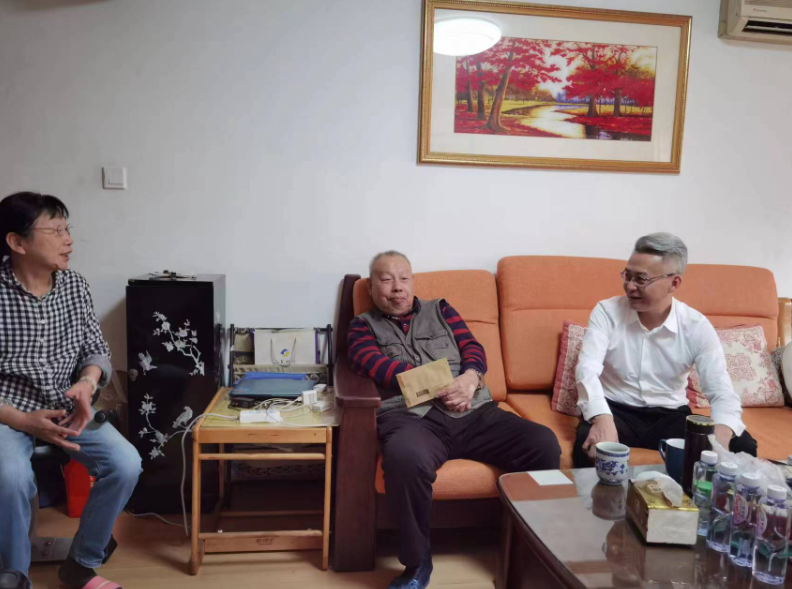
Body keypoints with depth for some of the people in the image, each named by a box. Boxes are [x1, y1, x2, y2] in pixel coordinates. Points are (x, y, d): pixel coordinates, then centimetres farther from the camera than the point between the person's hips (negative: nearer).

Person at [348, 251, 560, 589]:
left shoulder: (440, 310, 25)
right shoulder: (364, 325, 16)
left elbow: (472, 347, 13)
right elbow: (371, 363, -3)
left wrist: (469, 378, -12)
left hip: (474, 412, 4)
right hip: (411, 416, -3)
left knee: (544, 444, -19)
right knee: (406, 459, -38)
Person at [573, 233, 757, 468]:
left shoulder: (697, 326, -5)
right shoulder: (606, 311, -9)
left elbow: (722, 391, -10)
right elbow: (587, 369, -22)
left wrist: (722, 431, -35)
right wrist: (602, 419, -43)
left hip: (671, 416, 3)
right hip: (616, 411, -2)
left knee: (742, 447, -18)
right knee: (590, 446, -35)